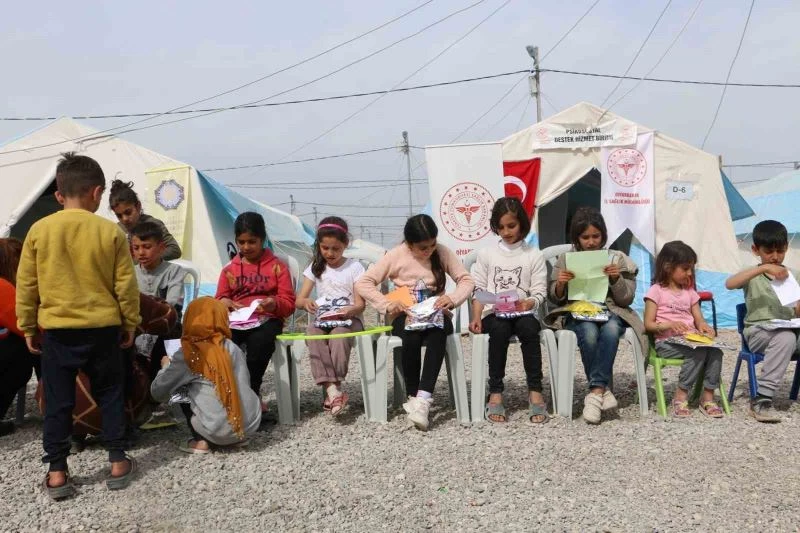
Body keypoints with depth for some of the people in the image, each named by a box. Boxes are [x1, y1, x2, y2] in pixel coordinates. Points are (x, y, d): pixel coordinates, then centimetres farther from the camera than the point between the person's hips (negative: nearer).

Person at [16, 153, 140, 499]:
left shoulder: (39, 230, -3)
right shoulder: (110, 231, -6)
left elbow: (26, 284, 3)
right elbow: (126, 285, -3)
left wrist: (28, 327, 13)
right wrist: (130, 323, 9)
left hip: (56, 329, 1)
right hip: (102, 328, 0)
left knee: (58, 400, 8)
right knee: (109, 393, 12)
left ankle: (57, 473, 12)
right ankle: (117, 462, 16)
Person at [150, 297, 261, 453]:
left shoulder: (187, 354, -5)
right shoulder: (232, 347, 6)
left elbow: (158, 393, -2)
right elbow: (245, 382, 10)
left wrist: (166, 366, 17)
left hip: (221, 431, -4)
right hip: (252, 424, 4)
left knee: (181, 391, 21)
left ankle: (201, 441, 8)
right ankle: (238, 437, 18)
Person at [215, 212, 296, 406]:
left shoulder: (277, 266, 8)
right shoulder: (229, 269, 17)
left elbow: (289, 304, 4)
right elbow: (219, 300, 19)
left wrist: (275, 304, -20)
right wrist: (223, 303, -6)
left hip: (267, 319, -2)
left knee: (259, 341, -37)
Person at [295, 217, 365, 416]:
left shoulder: (354, 267, 2)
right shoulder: (315, 267, 11)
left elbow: (360, 304, -3)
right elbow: (299, 299, 5)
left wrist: (350, 310, -26)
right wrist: (306, 302, -20)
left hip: (349, 319, -2)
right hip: (322, 318, 3)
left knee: (339, 334, -37)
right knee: (313, 334, -33)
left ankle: (332, 389, -34)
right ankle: (332, 388, -42)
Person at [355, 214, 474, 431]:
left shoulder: (443, 252, 1)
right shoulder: (396, 255, -4)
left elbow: (467, 281, 2)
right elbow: (362, 284, -6)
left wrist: (452, 299, -19)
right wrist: (387, 304, -19)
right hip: (405, 315, -1)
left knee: (438, 334, -36)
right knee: (411, 339, -36)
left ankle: (423, 399, -40)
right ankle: (413, 396, -17)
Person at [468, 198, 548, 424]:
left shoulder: (534, 256, 10)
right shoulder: (486, 254, 13)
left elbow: (539, 293, 3)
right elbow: (478, 290, 9)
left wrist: (528, 303, -20)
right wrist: (476, 318, -7)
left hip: (522, 313, 0)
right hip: (494, 313, 0)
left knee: (529, 329, -35)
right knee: (499, 330, -35)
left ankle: (535, 391, -27)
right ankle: (495, 393, -28)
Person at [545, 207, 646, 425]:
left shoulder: (617, 259, 10)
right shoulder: (565, 260, 9)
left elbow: (627, 299, 8)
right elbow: (555, 298, 11)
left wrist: (617, 279, -11)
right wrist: (560, 284, -11)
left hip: (611, 311, 0)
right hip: (576, 314, 0)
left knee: (611, 330, -36)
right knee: (589, 333, -35)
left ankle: (595, 392, -32)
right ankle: (603, 390, -22)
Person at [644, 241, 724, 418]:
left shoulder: (690, 292, 19)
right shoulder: (656, 291, 0)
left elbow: (698, 319, 16)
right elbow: (648, 324, -5)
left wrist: (703, 326, -9)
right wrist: (669, 325, -22)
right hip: (667, 342, -5)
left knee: (715, 350, -24)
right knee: (698, 351, -32)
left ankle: (708, 397, -16)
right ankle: (680, 396, -21)